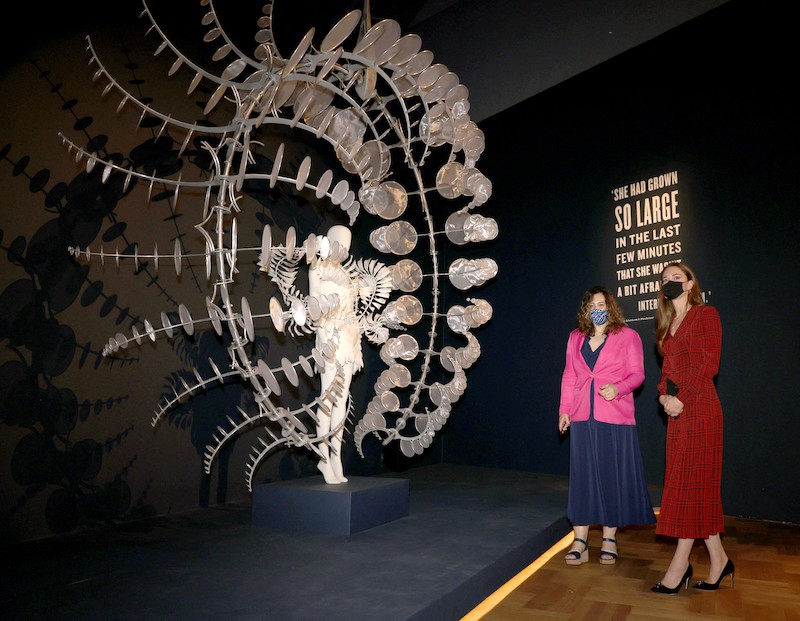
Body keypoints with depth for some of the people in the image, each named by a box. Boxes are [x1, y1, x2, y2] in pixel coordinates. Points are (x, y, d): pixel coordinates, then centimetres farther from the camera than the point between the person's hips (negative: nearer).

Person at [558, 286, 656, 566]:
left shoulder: (628, 336, 2)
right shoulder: (575, 338, 12)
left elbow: (637, 374, -1)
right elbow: (569, 376, 13)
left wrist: (618, 388, -20)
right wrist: (564, 409, 8)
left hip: (615, 417, -3)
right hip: (582, 417, 3)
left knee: (613, 475, 4)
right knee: (582, 476, 5)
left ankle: (609, 539, 18)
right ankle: (580, 540, 11)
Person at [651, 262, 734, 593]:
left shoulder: (706, 314, -3)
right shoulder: (668, 323, 18)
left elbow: (710, 364, -11)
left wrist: (683, 399, -16)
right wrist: (663, 394, -2)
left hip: (699, 408, -8)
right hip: (677, 410, 8)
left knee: (693, 482, -4)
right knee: (693, 484, 9)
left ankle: (680, 564, 2)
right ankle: (718, 560, 19)